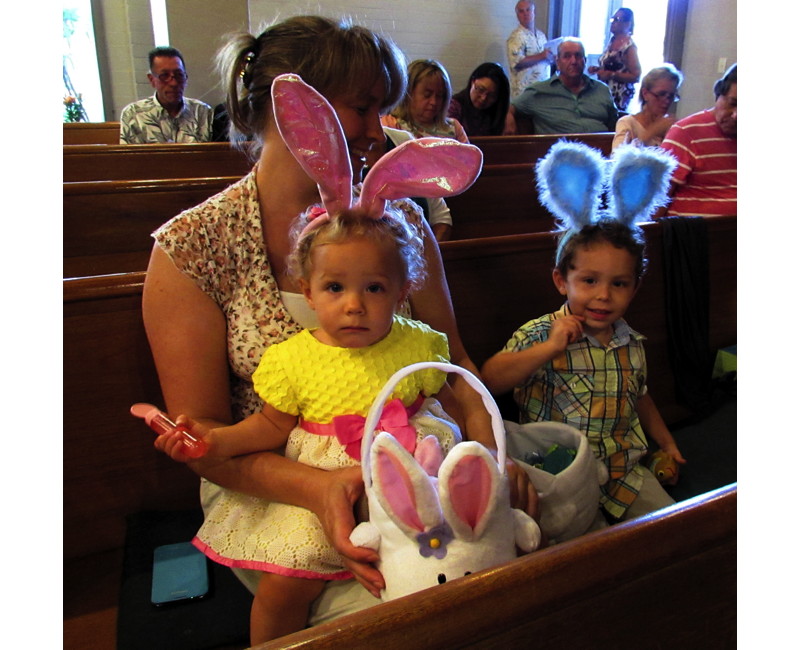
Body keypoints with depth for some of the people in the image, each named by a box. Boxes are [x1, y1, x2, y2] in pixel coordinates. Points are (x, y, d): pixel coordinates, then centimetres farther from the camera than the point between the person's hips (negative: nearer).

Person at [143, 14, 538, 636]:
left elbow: (451, 358, 4)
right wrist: (317, 487, -25)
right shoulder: (192, 246, -9)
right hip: (267, 485, -3)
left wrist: (491, 450, -14)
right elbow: (202, 433, -8)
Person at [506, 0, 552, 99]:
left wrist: (551, 57, 3)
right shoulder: (516, 36, -7)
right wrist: (541, 56, -18)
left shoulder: (541, 34, 16)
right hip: (524, 90, -7)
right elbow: (517, 62, -19)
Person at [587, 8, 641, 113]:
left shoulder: (629, 46, -13)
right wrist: (597, 69, 6)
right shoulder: (612, 40, 10)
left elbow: (636, 76, -15)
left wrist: (611, 75, -22)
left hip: (619, 96, -8)